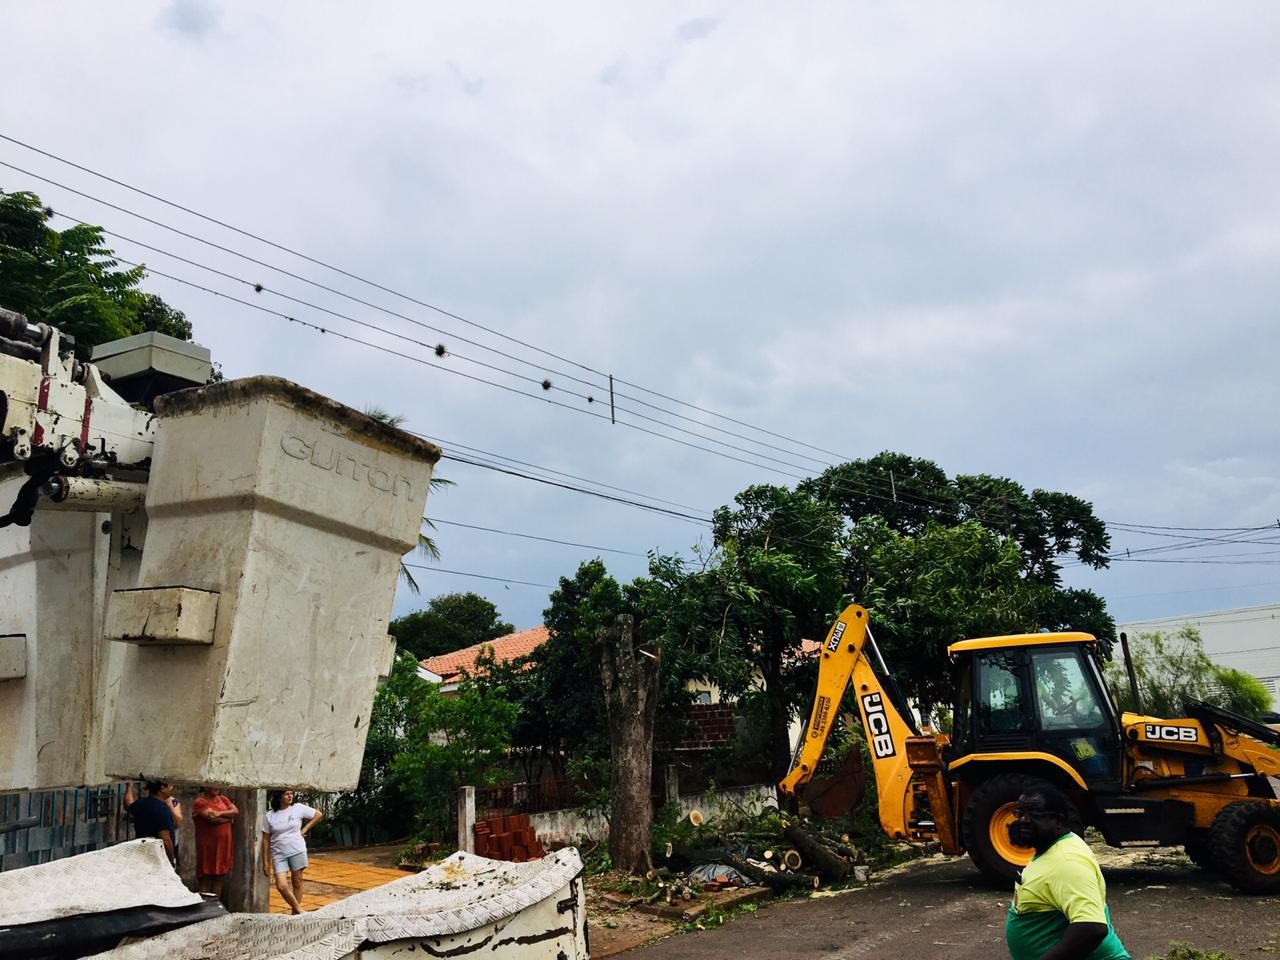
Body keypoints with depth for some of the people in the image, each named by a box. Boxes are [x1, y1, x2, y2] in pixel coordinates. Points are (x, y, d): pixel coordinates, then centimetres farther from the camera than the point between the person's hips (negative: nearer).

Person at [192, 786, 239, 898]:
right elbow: (212, 818, -20)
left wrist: (220, 813, -15)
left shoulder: (223, 799, 13)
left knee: (218, 878, 11)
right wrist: (229, 817, -6)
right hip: (208, 846, -6)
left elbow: (236, 812, -1)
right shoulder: (200, 802, -7)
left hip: (223, 845, 6)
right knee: (205, 880, -4)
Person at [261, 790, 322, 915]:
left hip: (297, 851, 0)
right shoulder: (269, 815, -1)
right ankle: (299, 909, 7)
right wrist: (265, 862, 1)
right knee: (281, 886, -11)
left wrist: (304, 829, 2)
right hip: (278, 854, 0)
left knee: (297, 882, 5)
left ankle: (295, 913, 18)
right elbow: (266, 840, 2)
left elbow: (318, 815, 9)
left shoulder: (298, 808, -1)